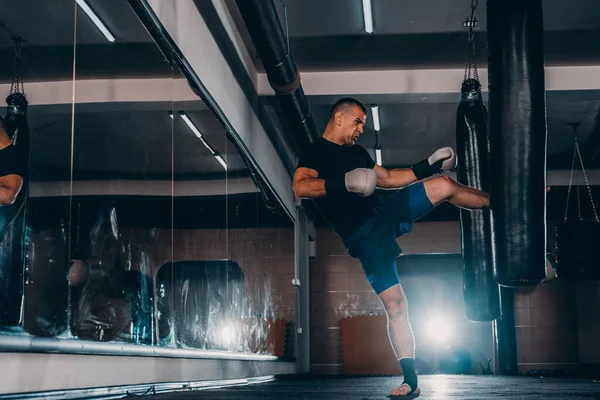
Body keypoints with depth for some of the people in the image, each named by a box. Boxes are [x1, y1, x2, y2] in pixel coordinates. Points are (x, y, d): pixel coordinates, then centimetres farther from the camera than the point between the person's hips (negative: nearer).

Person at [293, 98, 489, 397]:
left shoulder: (357, 152, 18)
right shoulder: (315, 152, -7)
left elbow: (388, 178, 26)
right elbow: (300, 188, -25)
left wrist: (427, 167, 18)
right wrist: (345, 182, -37)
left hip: (386, 210, 7)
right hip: (364, 235, -7)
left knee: (444, 185, -8)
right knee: (395, 305, -9)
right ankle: (411, 381, -3)